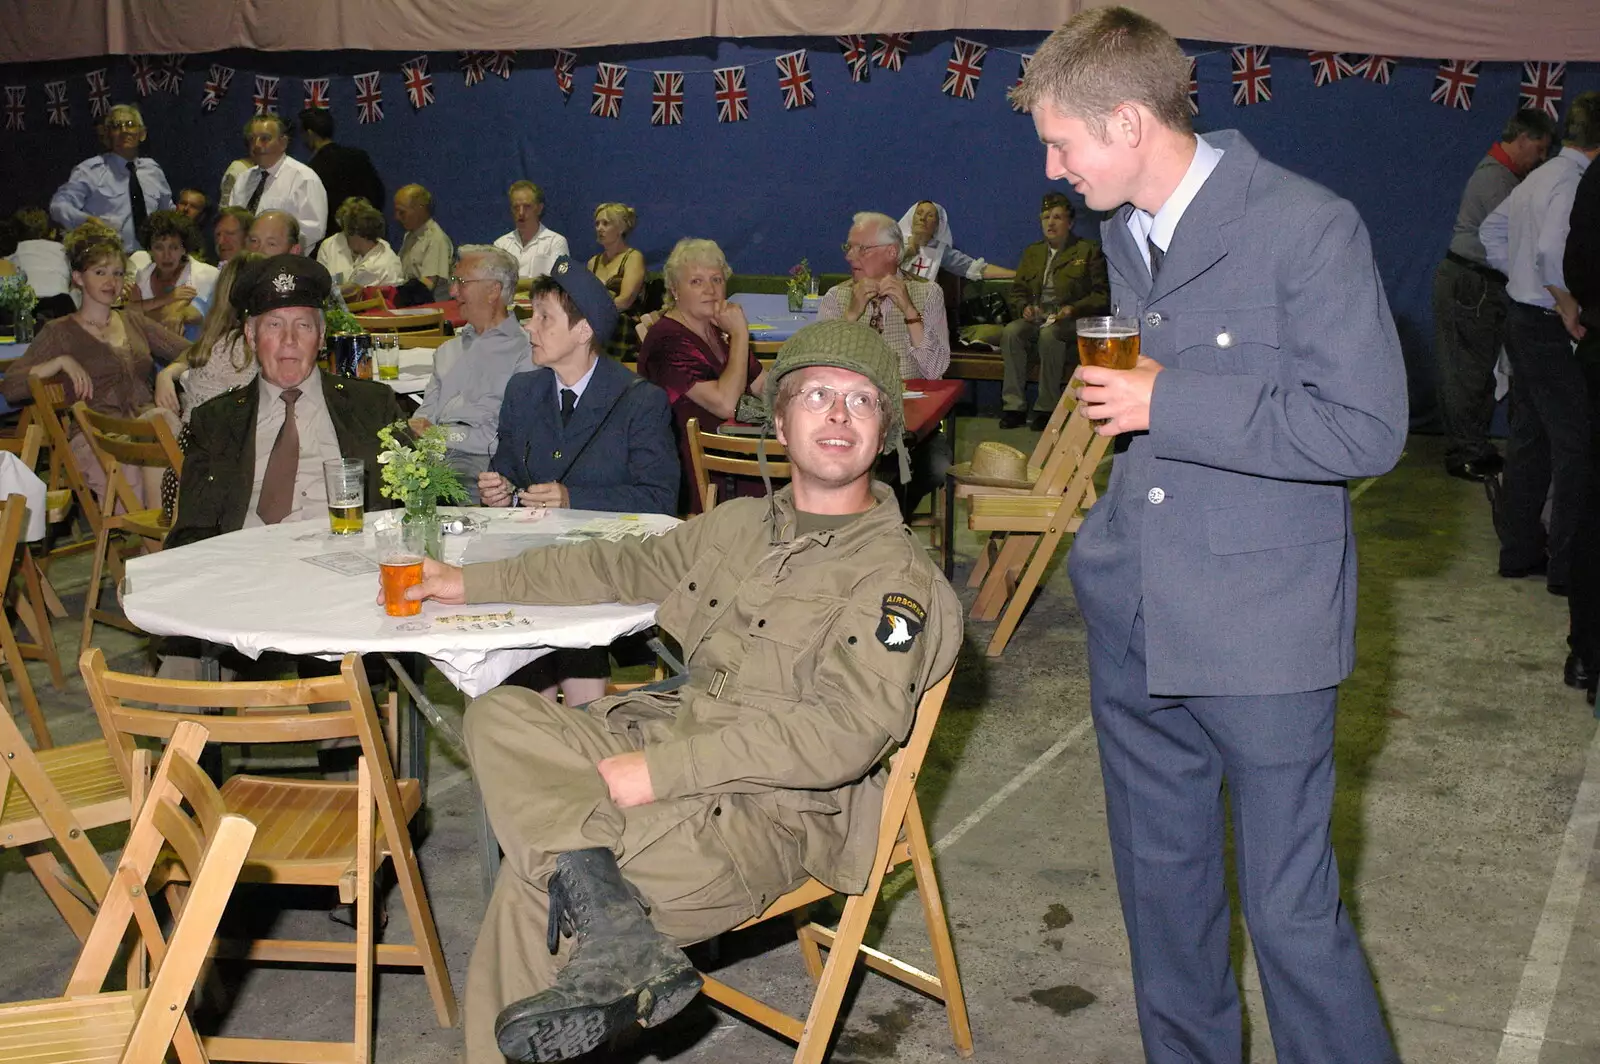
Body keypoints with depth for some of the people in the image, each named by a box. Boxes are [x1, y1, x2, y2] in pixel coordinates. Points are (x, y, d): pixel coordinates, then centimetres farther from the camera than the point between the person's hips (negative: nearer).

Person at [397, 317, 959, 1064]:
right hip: (665, 755, 7)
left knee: (535, 876, -24)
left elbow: (845, 731, -19)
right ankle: (616, 924, -32)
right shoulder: (740, 525, 15)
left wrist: (661, 771, -22)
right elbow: (626, 566, 28)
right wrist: (473, 584, 24)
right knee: (500, 717, -18)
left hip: (767, 813, -7)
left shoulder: (897, 579, -9)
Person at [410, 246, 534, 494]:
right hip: (435, 454, 6)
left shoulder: (525, 350, 4)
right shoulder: (448, 350, 30)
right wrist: (420, 425, -1)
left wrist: (447, 435, -11)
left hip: (484, 461, -6)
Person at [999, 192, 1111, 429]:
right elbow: (1016, 291, 20)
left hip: (1071, 321, -4)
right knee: (1011, 331, -30)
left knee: (1049, 334, -38)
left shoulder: (1088, 251, 7)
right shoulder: (1032, 252, 21)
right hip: (1036, 318, 4)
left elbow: (1101, 294, 0)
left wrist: (1074, 309, -16)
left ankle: (1046, 408, -30)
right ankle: (1014, 406, -27)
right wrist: (1024, 307, -4)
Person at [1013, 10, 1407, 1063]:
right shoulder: (1124, 231, 10)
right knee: (1160, 878, 19)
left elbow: (1367, 430, -20)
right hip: (1136, 616, 7)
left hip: (1260, 627, -7)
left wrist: (1168, 403, -20)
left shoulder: (1310, 229, -16)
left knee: (1291, 906, 1)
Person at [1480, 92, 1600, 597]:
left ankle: (1520, 550, 22)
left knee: (1529, 438, 15)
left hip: (1523, 317, 10)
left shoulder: (1538, 178, 12)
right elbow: (1552, 251, -32)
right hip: (1553, 332, -10)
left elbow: (1491, 231, 24)